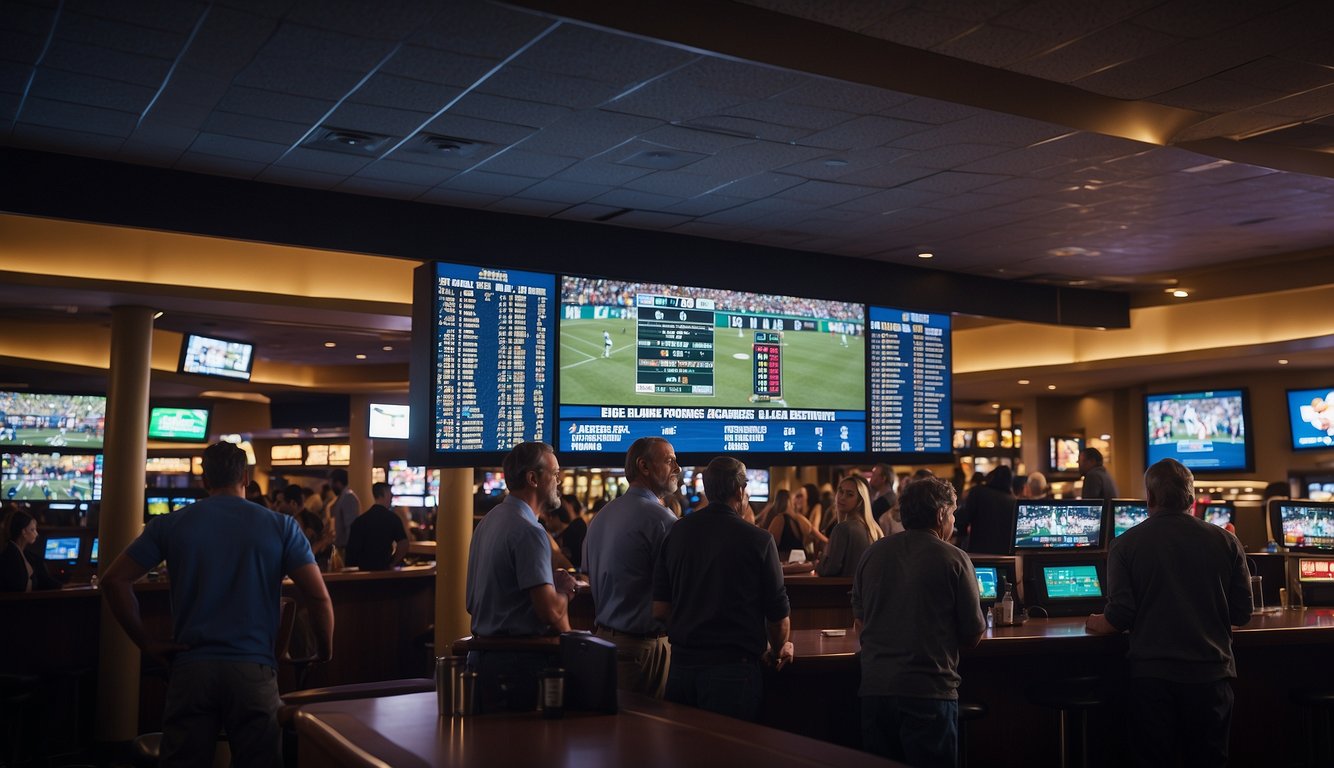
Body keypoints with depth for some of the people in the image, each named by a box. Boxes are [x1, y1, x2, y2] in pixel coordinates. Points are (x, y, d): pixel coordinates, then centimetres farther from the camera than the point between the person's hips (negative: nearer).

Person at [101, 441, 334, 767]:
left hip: (190, 668, 1)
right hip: (254, 670, -1)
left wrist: (146, 642, 7)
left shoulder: (169, 525, 6)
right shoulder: (281, 526, 1)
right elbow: (318, 597, -5)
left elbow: (114, 581, 4)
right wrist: (326, 653, 9)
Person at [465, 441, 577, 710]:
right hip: (518, 659, -10)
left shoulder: (489, 520, 12)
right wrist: (563, 590, 0)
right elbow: (550, 610, -25)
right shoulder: (529, 531, -19)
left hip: (482, 655, 10)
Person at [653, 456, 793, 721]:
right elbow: (778, 613, -3)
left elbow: (660, 610, 6)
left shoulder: (676, 532, 4)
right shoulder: (758, 540, -9)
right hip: (732, 666, -5)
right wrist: (777, 650, 17)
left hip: (681, 662, 5)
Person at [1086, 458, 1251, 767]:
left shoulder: (1125, 544, -4)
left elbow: (1121, 615, -9)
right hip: (1211, 672, 2)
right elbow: (1241, 613, 4)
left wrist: (1098, 624, 13)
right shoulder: (1225, 541, 1)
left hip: (1152, 675, -2)